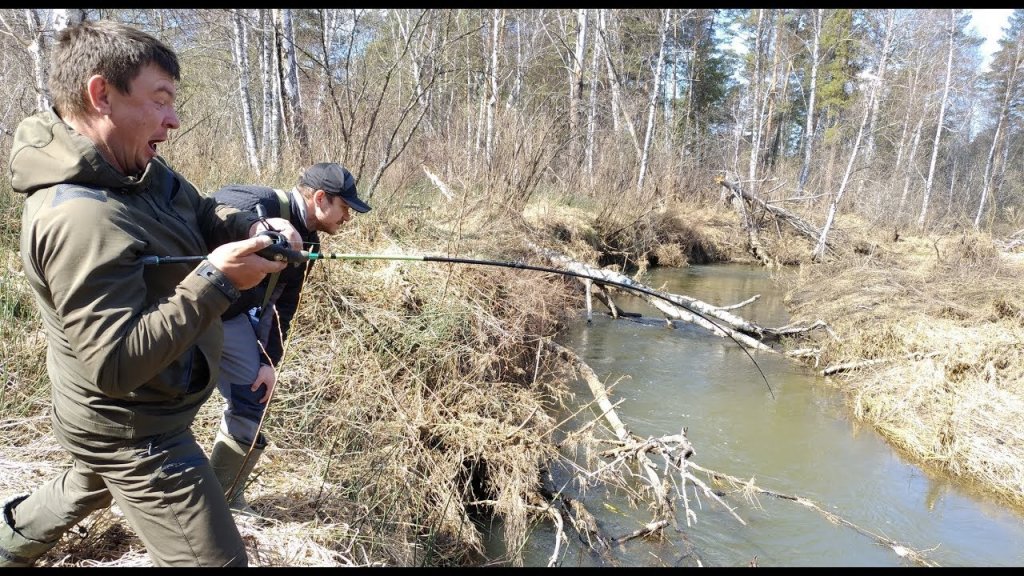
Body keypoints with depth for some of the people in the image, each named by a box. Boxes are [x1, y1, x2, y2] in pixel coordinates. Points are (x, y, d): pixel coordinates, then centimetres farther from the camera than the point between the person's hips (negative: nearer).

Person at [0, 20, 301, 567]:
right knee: (214, 557, -1)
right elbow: (116, 364, -34)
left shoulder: (141, 169, -4)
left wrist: (256, 228, -13)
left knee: (89, 485, 39)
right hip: (133, 433, -10)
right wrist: (215, 280, -34)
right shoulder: (80, 218, -32)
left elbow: (204, 214, 9)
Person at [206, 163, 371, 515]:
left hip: (231, 316, 8)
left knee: (250, 401, 8)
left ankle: (223, 497, 22)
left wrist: (270, 360, -4)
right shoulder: (256, 206, -27)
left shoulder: (307, 243, 0)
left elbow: (283, 306, 3)